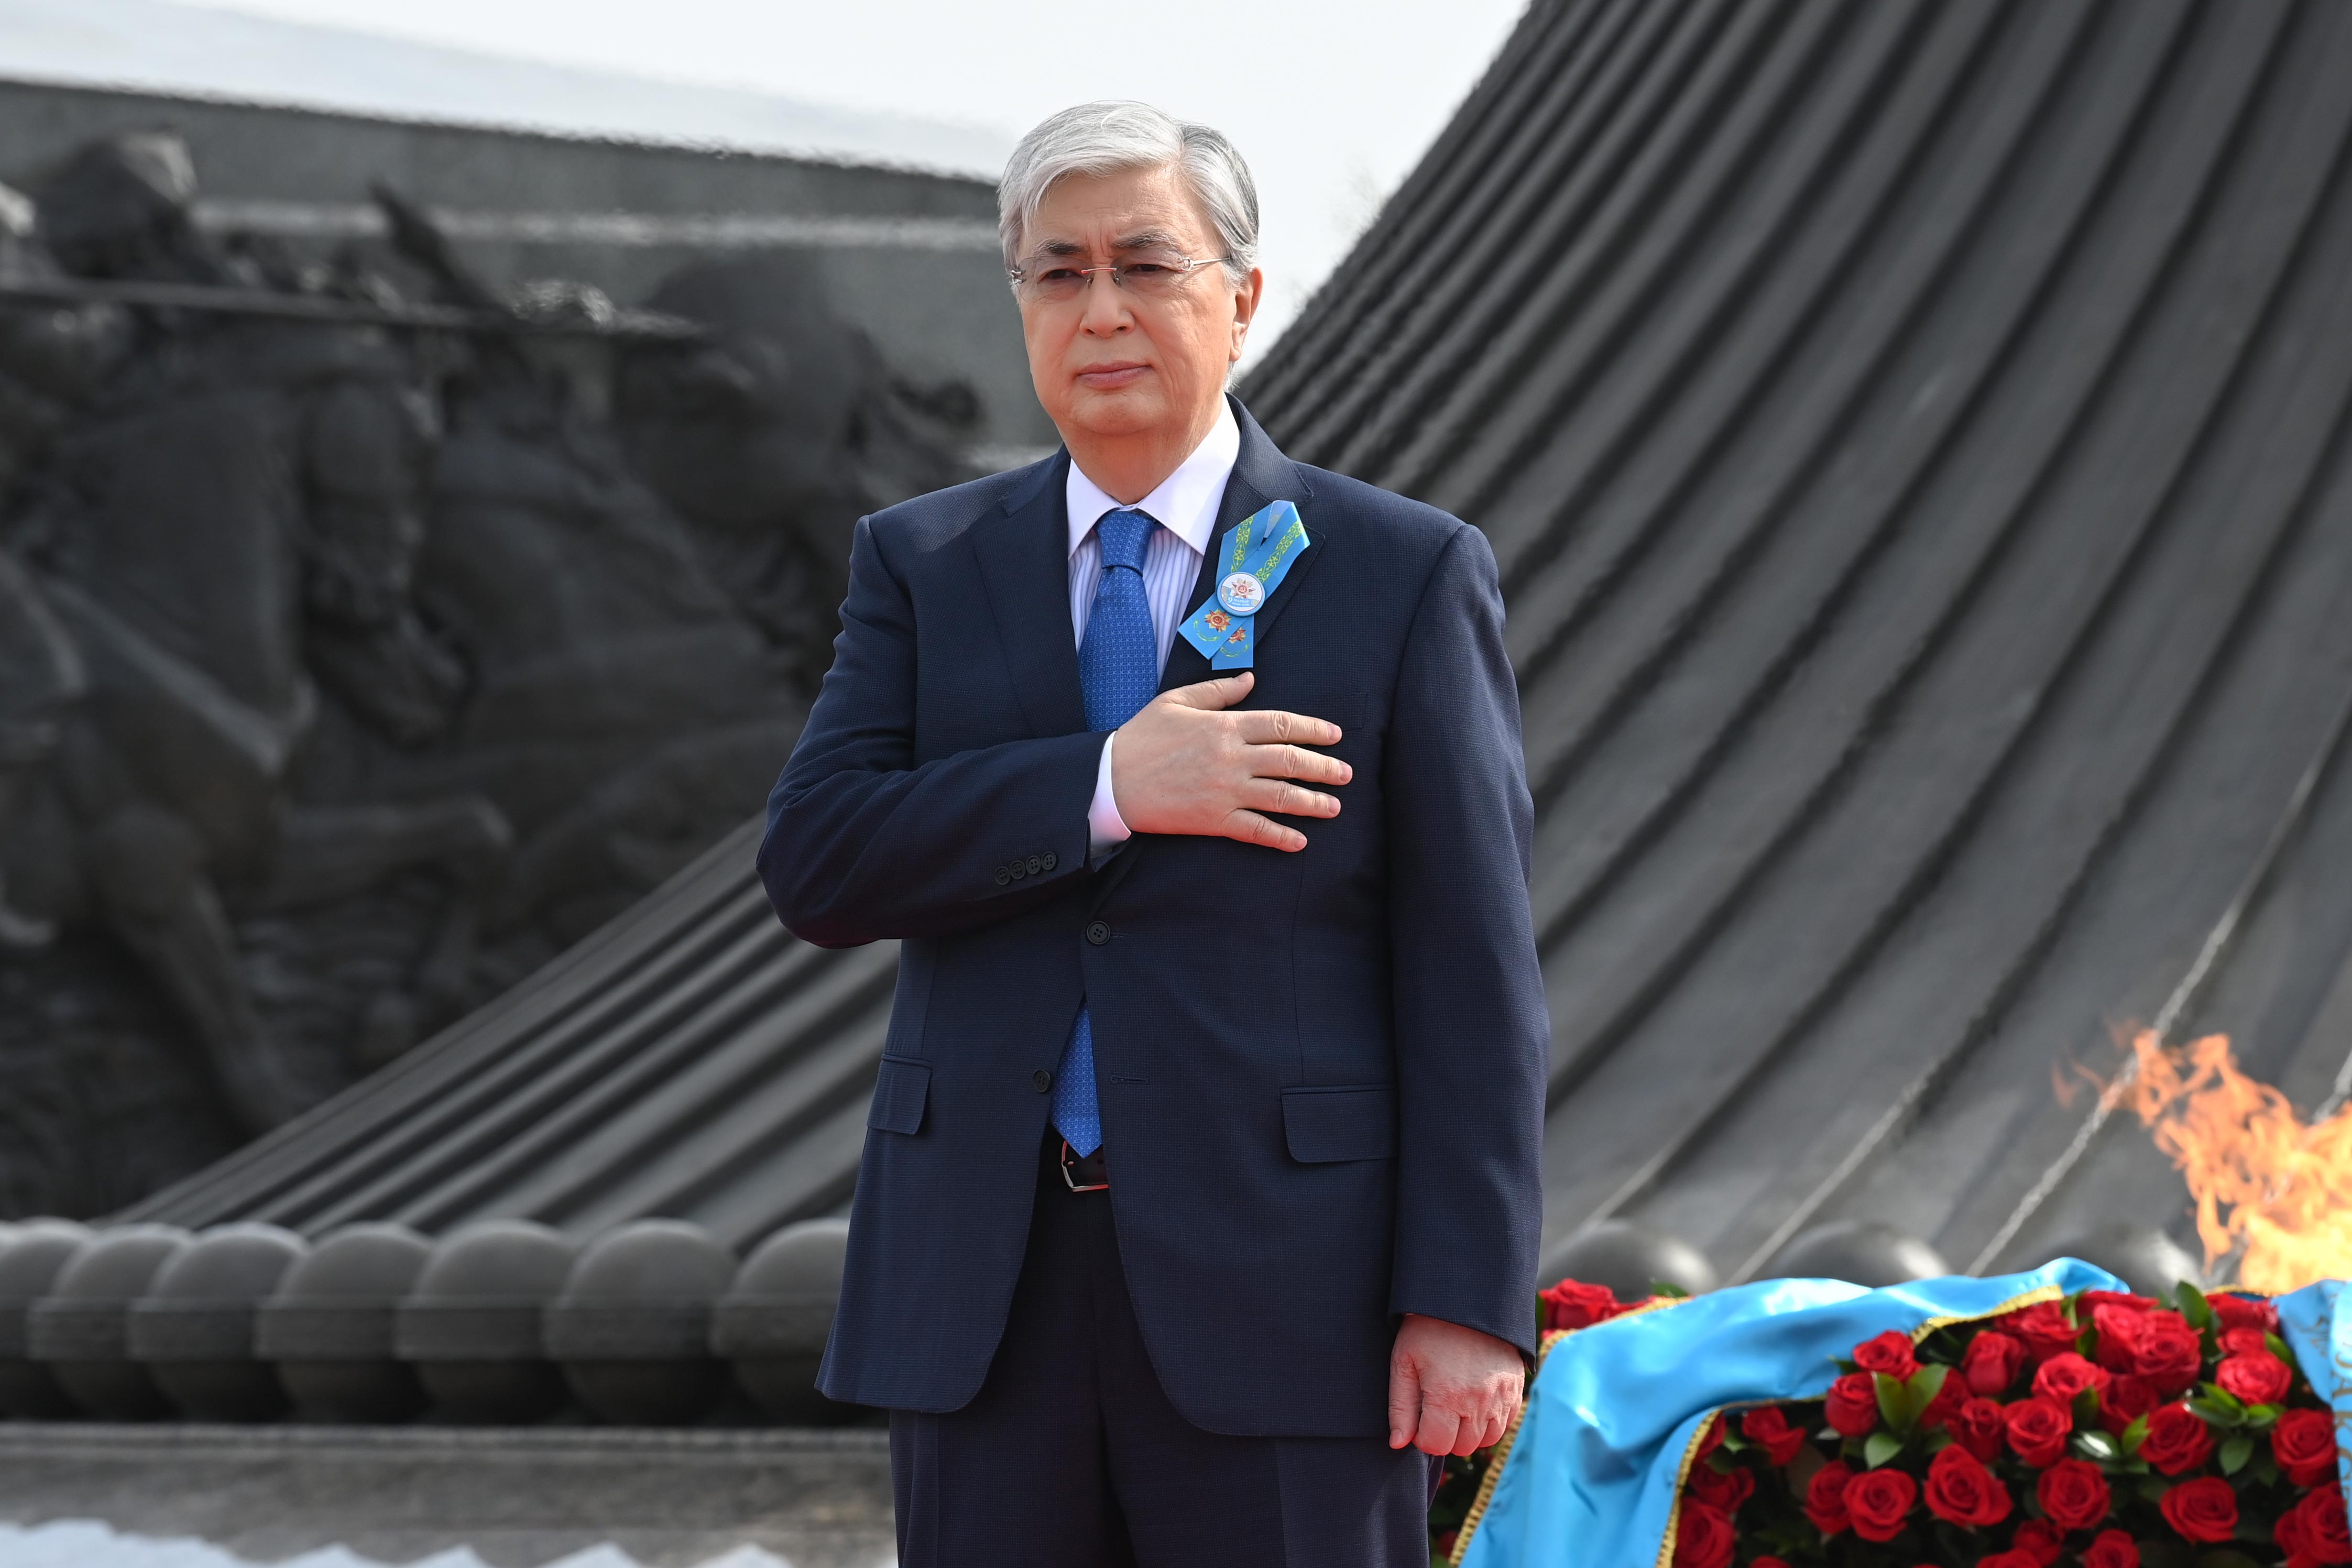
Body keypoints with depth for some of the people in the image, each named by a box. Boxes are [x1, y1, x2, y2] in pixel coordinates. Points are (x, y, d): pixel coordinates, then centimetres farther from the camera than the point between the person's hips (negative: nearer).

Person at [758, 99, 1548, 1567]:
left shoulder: (1407, 575, 1)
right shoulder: (923, 565, 10)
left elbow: (1471, 966, -3)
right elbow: (818, 864, -3)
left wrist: (1468, 1301, -11)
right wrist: (1110, 787, -15)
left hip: (1281, 1283, -3)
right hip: (992, 1289, 3)